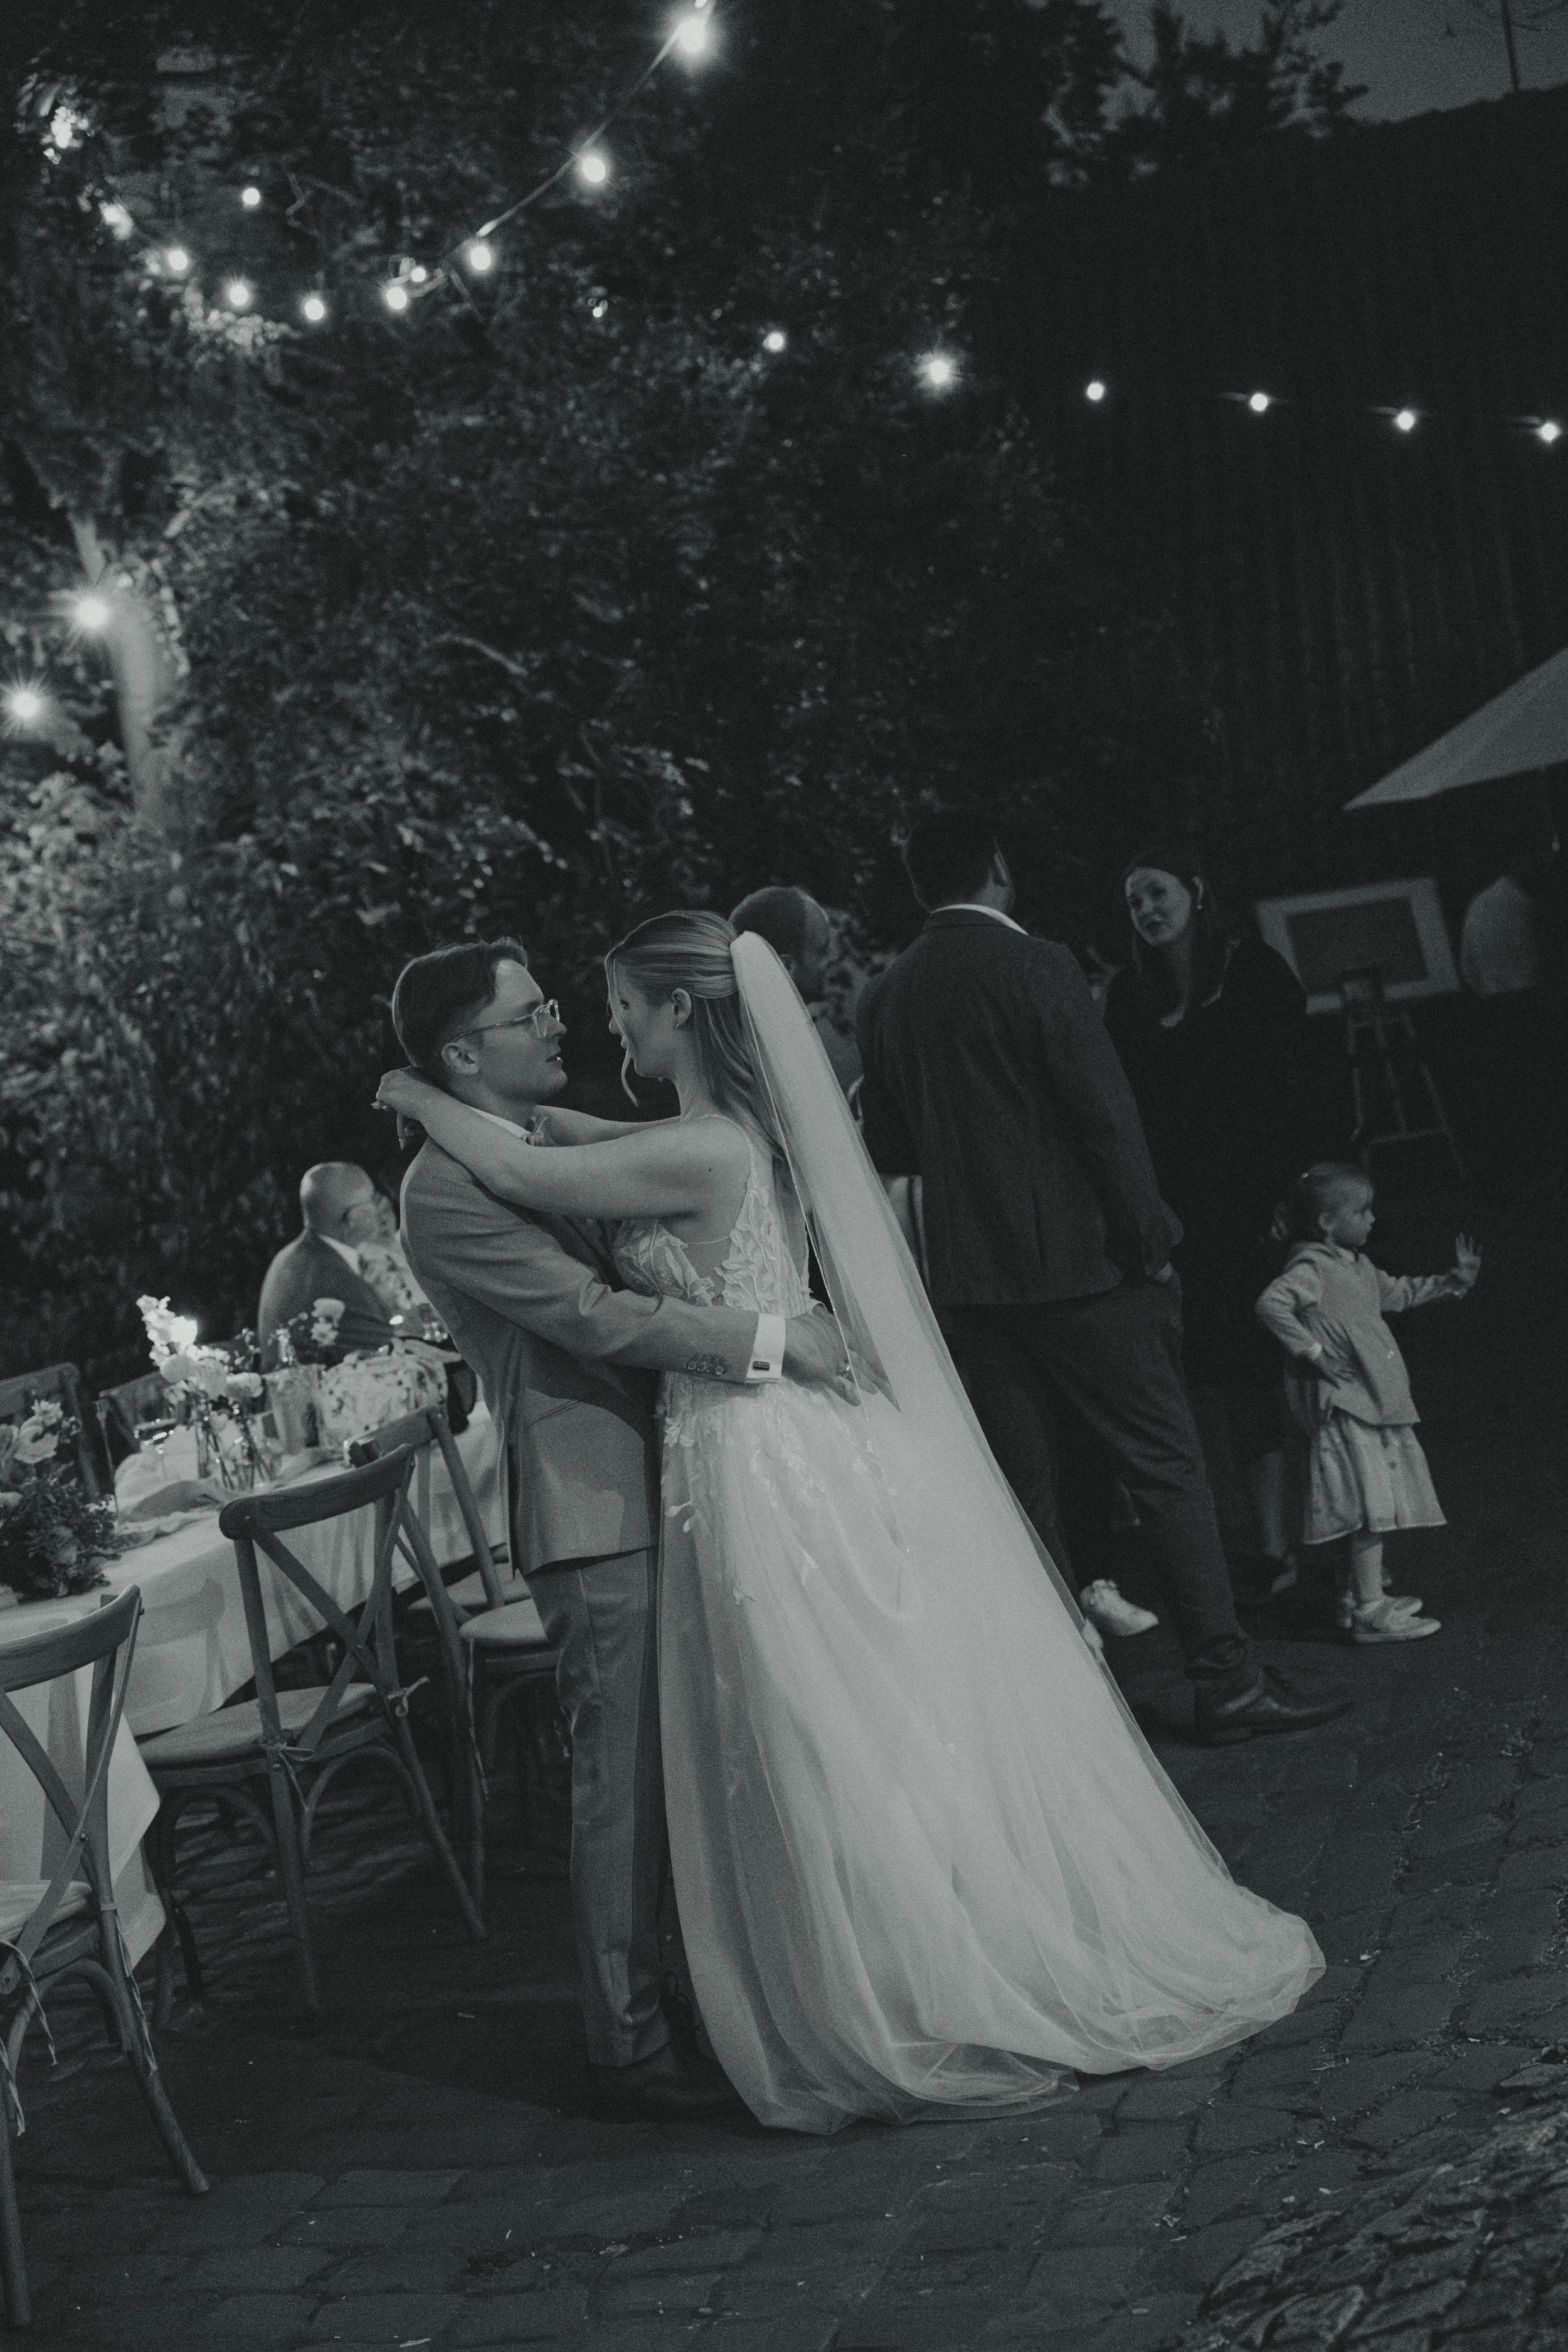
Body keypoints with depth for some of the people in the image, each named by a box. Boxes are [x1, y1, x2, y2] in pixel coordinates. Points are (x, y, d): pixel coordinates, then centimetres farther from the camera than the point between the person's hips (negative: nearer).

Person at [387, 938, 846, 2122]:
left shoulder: (563, 1134, 13)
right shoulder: (445, 1192, -15)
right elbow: (596, 1315, -20)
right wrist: (769, 1339, -19)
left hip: (669, 1483, 9)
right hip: (595, 1511, -8)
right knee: (625, 1780, 0)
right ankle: (632, 2040, 12)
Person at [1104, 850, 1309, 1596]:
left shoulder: (1256, 973, 1)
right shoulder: (1127, 994, 10)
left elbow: (1287, 1089, -4)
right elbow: (1119, 1106, 7)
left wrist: (1284, 1192, -13)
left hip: (1245, 1204, -2)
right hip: (1170, 1210, 3)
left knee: (1249, 1367, -4)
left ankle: (1273, 1542, 1)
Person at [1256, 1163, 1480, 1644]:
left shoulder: (1357, 1266, 16)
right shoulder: (1311, 1267, -15)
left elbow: (1397, 1293, 31)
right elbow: (1272, 1305, -28)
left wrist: (1452, 1281, 25)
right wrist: (1312, 1351, -24)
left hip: (1375, 1403, 10)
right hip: (1342, 1407, -10)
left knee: (1379, 1509, 15)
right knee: (1371, 1506, -12)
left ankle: (1365, 1594, 27)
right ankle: (1369, 1613, -10)